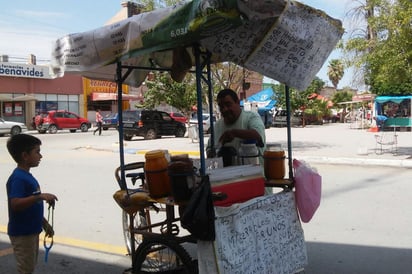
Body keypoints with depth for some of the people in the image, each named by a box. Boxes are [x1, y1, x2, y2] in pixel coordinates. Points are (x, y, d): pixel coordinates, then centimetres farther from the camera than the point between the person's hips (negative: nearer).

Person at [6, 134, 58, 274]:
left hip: (31, 231, 9)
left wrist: (45, 223, 20)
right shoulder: (18, 178, -21)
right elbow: (15, 204, -35)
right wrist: (40, 196, -40)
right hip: (22, 233, -9)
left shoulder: (27, 176, 9)